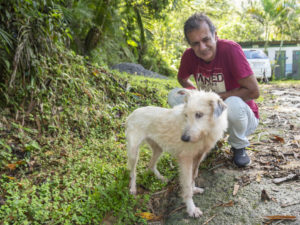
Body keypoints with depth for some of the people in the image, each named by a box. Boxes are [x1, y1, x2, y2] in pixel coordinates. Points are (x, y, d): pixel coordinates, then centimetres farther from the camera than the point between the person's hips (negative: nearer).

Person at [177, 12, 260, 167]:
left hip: (240, 115, -4)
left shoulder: (231, 49, -27)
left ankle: (239, 146, -4)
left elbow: (253, 92, -28)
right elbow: (182, 79, 11)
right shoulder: (189, 56, -13)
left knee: (232, 103, -39)